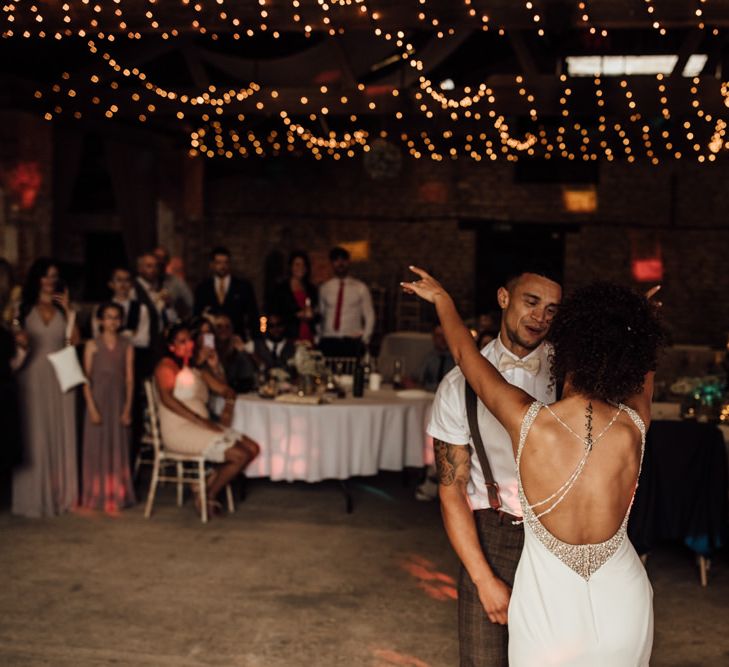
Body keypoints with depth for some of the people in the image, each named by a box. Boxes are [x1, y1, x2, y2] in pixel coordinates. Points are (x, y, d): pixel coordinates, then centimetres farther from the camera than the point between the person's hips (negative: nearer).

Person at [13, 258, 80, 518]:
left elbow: (74, 340, -2)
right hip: (33, 377, -2)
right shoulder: (25, 309, 5)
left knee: (60, 435, 4)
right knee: (34, 435, -2)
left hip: (60, 378, 2)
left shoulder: (62, 309, 10)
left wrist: (67, 309, -6)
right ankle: (35, 496, 2)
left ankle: (61, 493, 11)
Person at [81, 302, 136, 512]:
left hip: (118, 402, 2)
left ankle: (116, 497, 12)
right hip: (98, 399, -1)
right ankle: (96, 497, 9)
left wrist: (128, 408, -3)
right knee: (96, 447, 1)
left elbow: (129, 379, 3)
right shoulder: (92, 345, 0)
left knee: (118, 447, 4)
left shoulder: (127, 346, 4)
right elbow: (86, 378, -2)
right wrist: (92, 407, -10)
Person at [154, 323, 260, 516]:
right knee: (240, 455, -19)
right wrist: (198, 419, -22)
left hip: (203, 426, 8)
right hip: (179, 430, -8)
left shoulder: (198, 371, 23)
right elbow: (166, 398, -16)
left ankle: (207, 491, -1)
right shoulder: (167, 365, 0)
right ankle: (207, 497, 0)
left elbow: (225, 390, 23)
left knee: (253, 448, -6)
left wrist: (228, 405, -2)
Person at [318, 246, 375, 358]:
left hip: (352, 342, -1)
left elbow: (369, 316, 8)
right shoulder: (324, 288, 12)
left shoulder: (360, 288, 7)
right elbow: (320, 315, 15)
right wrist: (318, 340, 7)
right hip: (329, 342, 1)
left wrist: (364, 340, -1)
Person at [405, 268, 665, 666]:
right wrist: (634, 324, 28)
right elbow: (645, 369, 10)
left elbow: (465, 353, -2)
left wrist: (442, 300, 15)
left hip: (547, 610, -2)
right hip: (622, 606, 2)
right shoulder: (635, 426, -16)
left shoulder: (529, 422, -20)